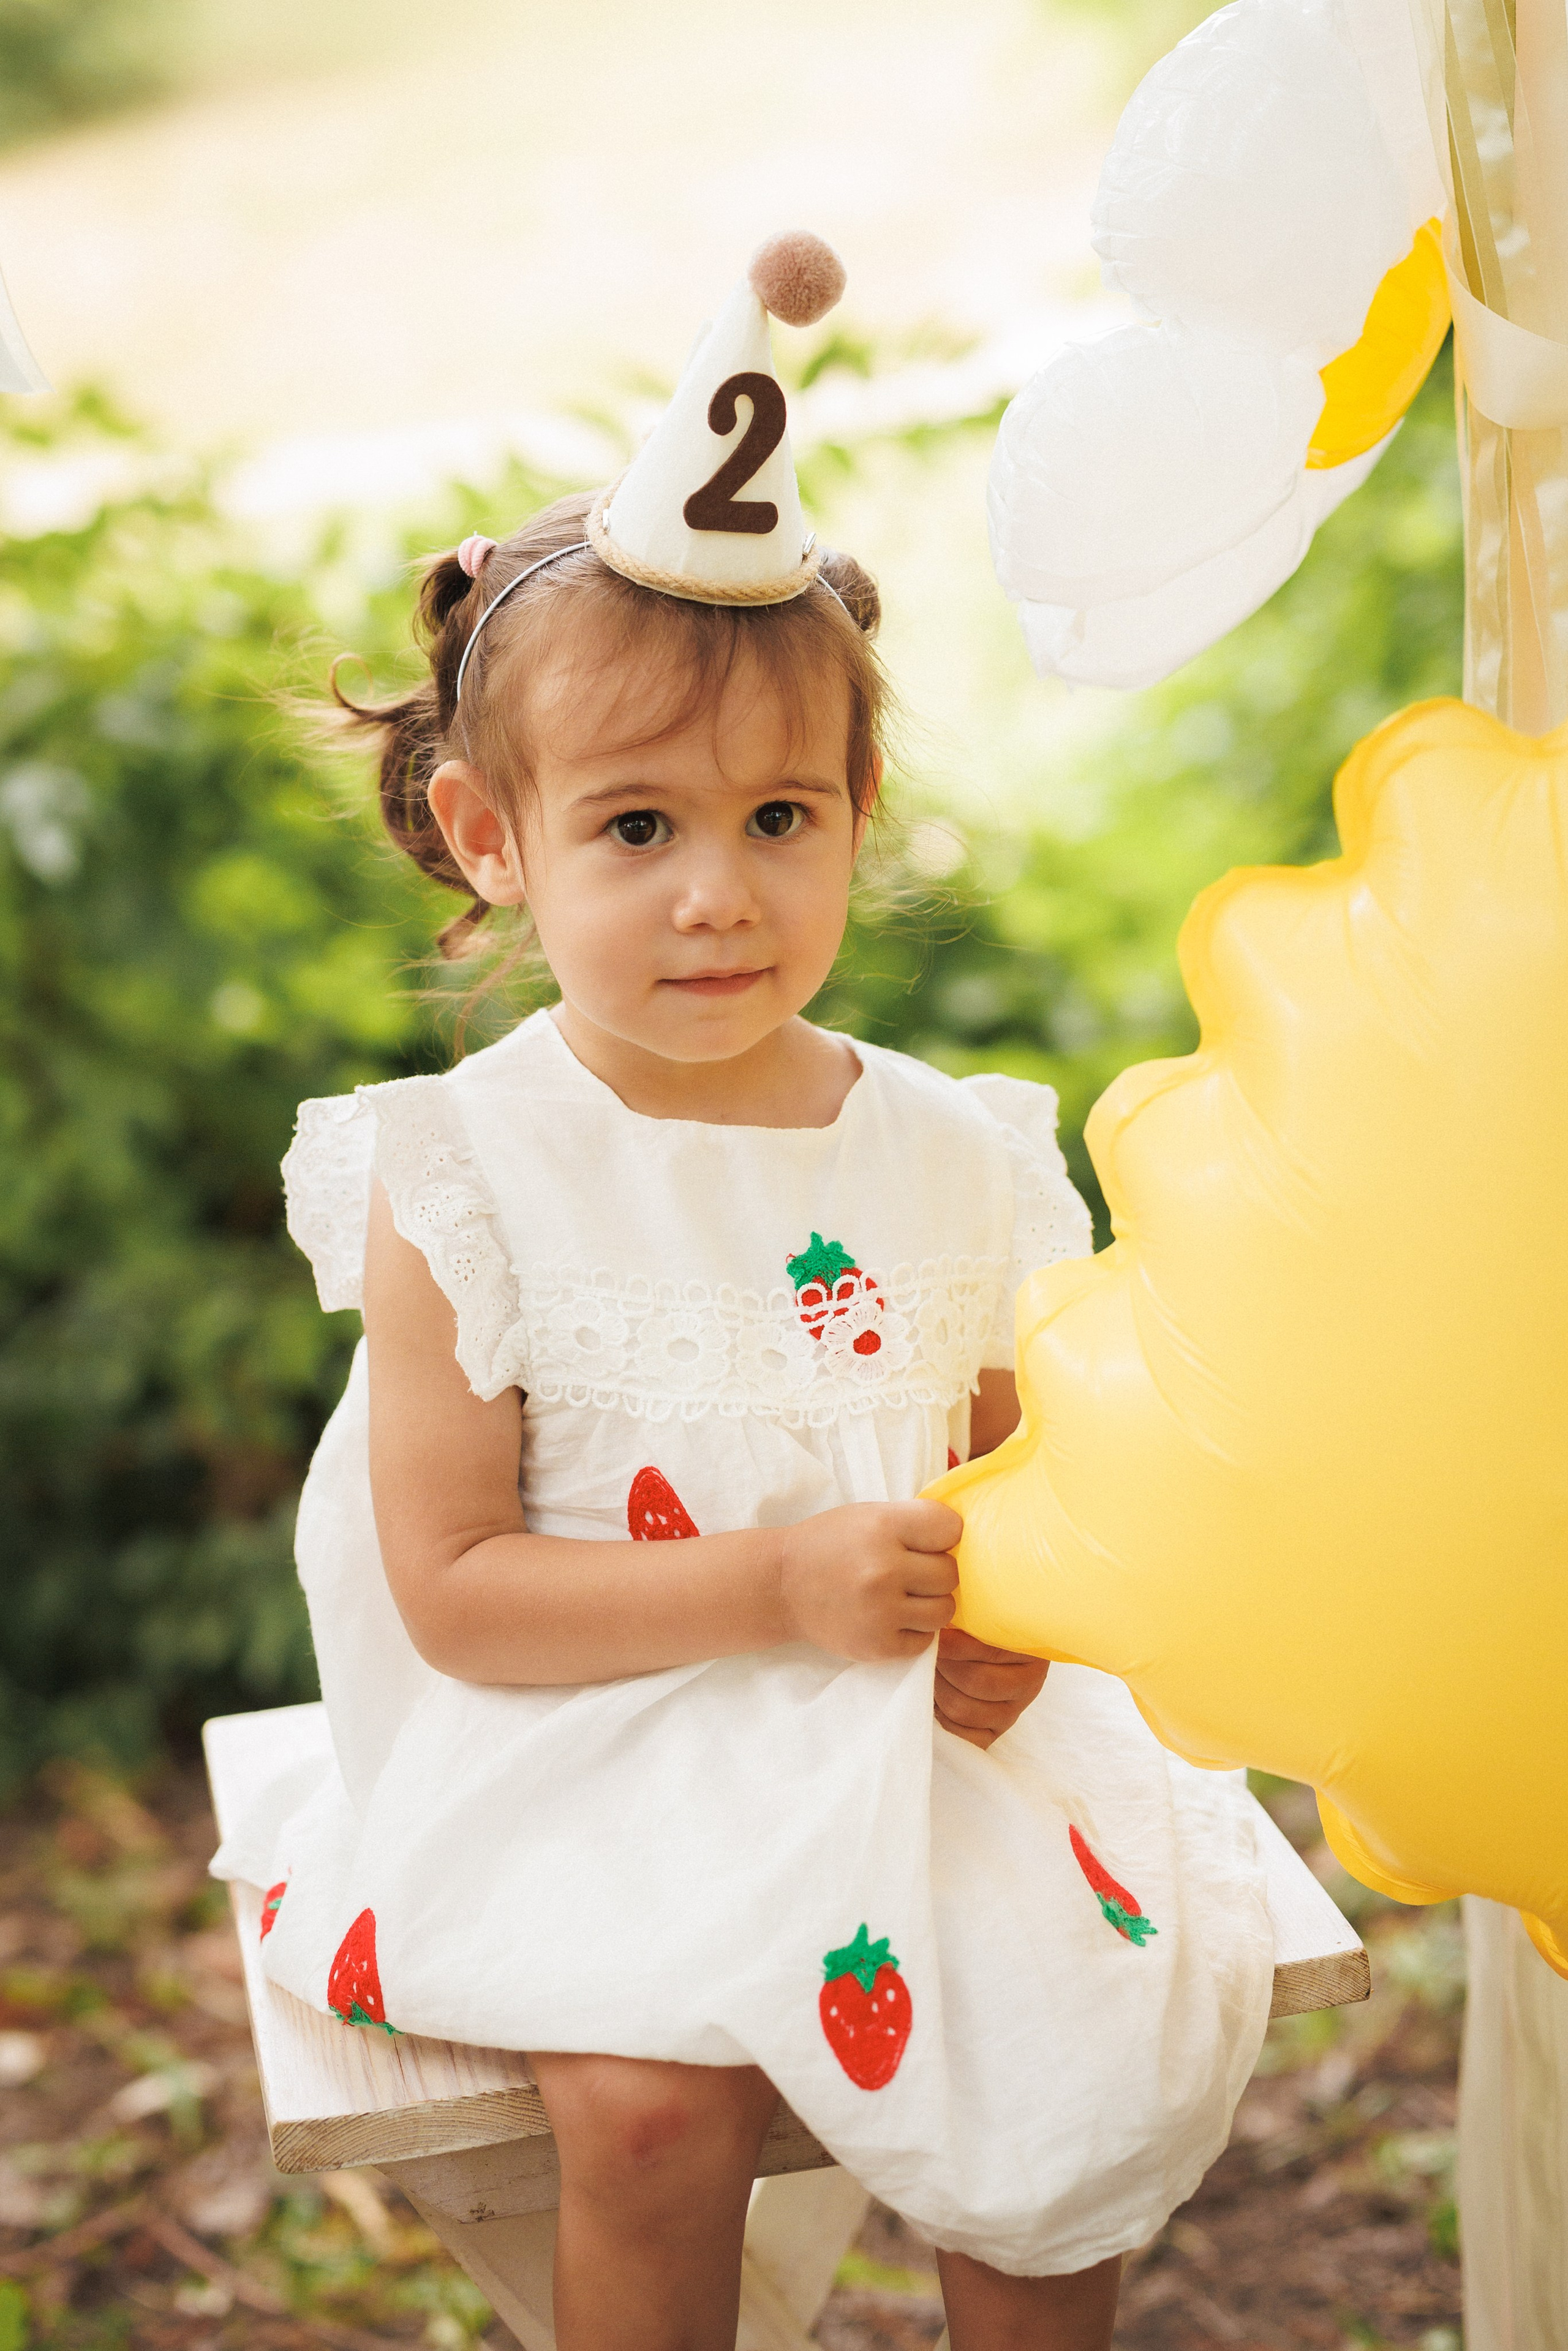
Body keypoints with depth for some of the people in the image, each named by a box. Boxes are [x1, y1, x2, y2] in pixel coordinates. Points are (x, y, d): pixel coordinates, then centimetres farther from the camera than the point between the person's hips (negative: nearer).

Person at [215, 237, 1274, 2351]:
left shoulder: (952, 1159, 0)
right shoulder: (462, 1186, -11)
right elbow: (452, 1591, -12)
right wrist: (774, 1585, -21)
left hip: (913, 1752, 3)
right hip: (594, 1763, -3)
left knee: (1092, 2054, -11)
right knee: (654, 2103, -22)